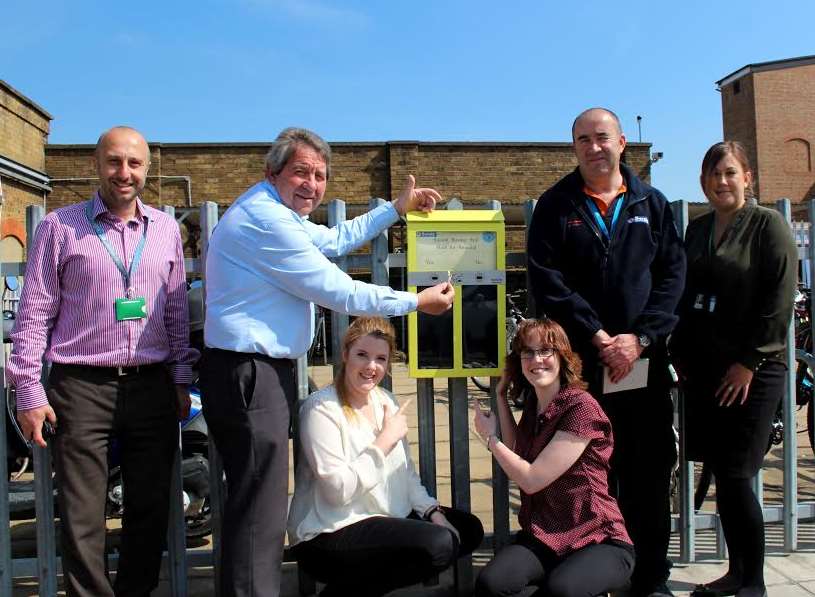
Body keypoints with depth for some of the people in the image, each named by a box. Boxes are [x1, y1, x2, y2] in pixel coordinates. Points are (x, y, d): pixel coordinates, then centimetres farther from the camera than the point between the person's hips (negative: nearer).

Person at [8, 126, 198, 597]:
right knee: (83, 518, 1)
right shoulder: (60, 226, 1)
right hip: (82, 386, -3)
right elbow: (34, 313, 1)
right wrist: (29, 390, -4)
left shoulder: (166, 229, 10)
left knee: (151, 508, 10)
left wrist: (182, 380, 10)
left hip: (153, 387, 3)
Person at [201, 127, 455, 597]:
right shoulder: (266, 219, -17)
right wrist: (417, 302, -6)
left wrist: (396, 208, 33)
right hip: (248, 373, -11)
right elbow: (336, 290, -16)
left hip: (264, 370, 11)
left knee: (262, 502, 16)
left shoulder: (279, 213, 17)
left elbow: (334, 240, 32)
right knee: (259, 510, -9)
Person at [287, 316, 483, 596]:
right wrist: (386, 440, -20)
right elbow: (338, 490, -23)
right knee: (439, 544, -24)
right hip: (328, 536, -9)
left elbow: (406, 473, 13)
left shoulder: (386, 401, 9)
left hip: (386, 518, 9)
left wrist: (433, 512, -2)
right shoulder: (322, 408, -15)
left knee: (468, 529, 7)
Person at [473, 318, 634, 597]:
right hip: (541, 538, 6)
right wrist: (501, 396, 12)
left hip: (599, 541, -5)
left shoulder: (581, 407, -17)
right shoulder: (533, 405, 9)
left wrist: (489, 437, -2)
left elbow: (531, 479, -16)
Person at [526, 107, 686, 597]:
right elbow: (548, 280, -4)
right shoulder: (555, 206, 5)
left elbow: (672, 275, 5)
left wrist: (640, 337, -8)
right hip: (580, 361, -2)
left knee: (650, 473, 7)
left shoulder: (652, 203, 11)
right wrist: (597, 336, -11)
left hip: (645, 360, 2)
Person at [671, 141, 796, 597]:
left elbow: (780, 299, -10)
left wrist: (748, 361, -13)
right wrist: (682, 356, 8)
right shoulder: (697, 229, 13)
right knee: (721, 473, 9)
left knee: (734, 475, -5)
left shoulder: (768, 224, -4)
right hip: (704, 369, 5)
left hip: (752, 370, -5)